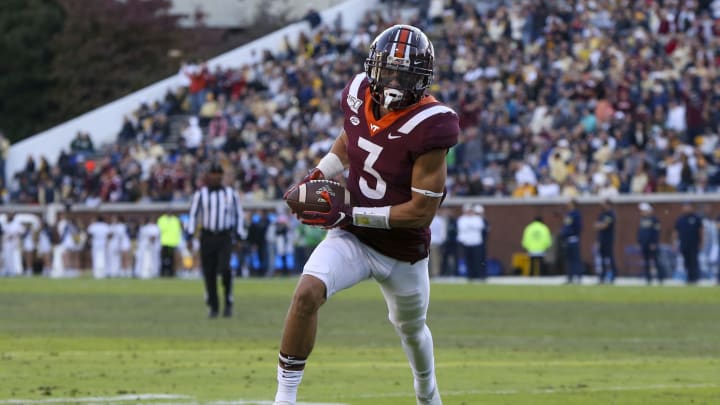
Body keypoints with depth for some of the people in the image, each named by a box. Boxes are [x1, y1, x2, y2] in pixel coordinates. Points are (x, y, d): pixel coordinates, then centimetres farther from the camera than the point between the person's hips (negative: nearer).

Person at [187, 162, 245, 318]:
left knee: (224, 269, -18)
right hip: (207, 237, 1)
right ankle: (213, 307, 13)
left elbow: (238, 214, 15)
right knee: (209, 273, 1)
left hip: (225, 237, -1)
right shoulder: (200, 194, 5)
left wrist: (239, 232, 4)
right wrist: (190, 232, -7)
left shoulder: (231, 194, 8)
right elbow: (193, 214, 4)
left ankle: (228, 303, -4)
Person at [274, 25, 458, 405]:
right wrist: (319, 174, -2)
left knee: (410, 327, 23)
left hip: (403, 251, -2)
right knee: (307, 292, -26)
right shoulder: (360, 96, -11)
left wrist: (349, 214, -26)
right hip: (352, 240, 3)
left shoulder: (428, 126, -27)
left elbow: (423, 211, -24)